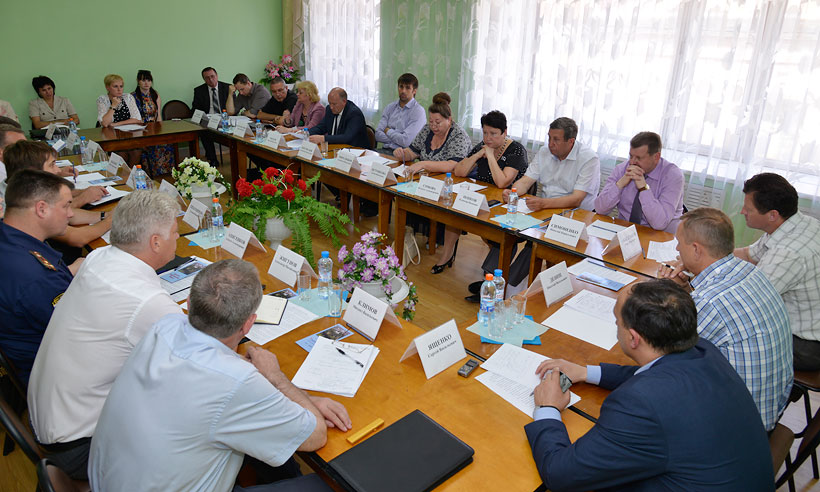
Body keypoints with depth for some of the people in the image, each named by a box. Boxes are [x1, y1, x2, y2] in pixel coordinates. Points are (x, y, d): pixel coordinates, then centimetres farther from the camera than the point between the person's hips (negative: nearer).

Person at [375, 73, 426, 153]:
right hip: (385, 150, 6)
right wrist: (397, 138, -9)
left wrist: (388, 131, -1)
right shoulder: (390, 107, 13)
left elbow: (405, 141, -15)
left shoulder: (418, 111, -5)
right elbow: (378, 135, 5)